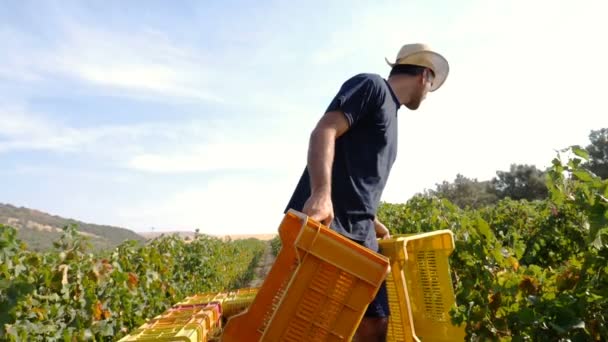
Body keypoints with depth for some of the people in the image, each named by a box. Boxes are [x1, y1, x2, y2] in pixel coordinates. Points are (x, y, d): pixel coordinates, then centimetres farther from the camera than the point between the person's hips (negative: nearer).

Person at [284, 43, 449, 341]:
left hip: (359, 235, 9)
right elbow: (324, 131, -16)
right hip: (321, 222, -9)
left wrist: (382, 231, 31)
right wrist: (320, 193, -30)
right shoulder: (371, 86, 2)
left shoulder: (389, 112, 27)